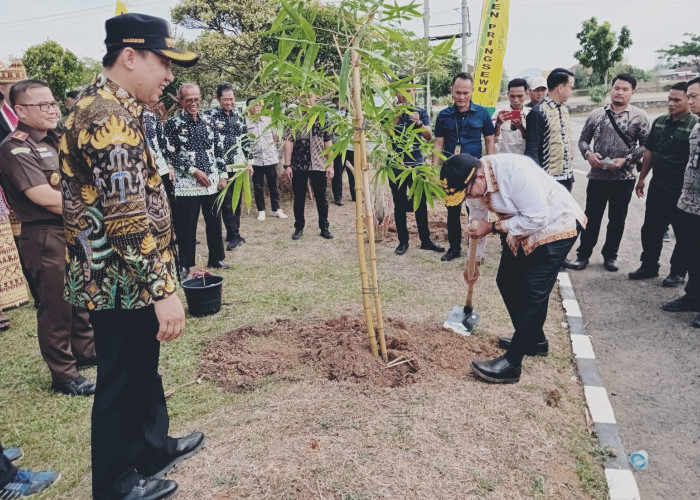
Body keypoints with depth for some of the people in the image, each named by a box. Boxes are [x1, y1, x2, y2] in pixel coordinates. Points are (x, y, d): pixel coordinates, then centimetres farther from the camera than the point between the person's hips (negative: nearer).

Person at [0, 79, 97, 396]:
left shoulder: (54, 141, 12)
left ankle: (85, 351, 38)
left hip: (76, 230, 8)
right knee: (56, 305, 2)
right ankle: (64, 375, 15)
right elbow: (43, 197, -21)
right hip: (46, 237, -8)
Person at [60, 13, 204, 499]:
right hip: (122, 282, -10)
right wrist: (164, 290, -24)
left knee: (143, 369, 23)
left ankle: (154, 448, 42)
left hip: (125, 278, 10)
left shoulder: (106, 106, 11)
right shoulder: (110, 119, -22)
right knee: (121, 381, 7)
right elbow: (128, 219, -27)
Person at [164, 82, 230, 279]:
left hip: (212, 182, 4)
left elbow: (218, 149, 12)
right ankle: (185, 264, 15)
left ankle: (216, 258, 27)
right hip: (187, 183, -4)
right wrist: (194, 171, -13)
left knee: (214, 222, 12)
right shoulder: (173, 123, -4)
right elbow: (170, 154, -8)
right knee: (187, 226, 2)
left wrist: (223, 174, 5)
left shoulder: (208, 120, 8)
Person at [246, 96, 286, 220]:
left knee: (273, 186, 9)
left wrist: (271, 145, 10)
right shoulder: (245, 122, -4)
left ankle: (277, 209, 19)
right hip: (255, 160, -2)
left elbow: (275, 137, 18)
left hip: (271, 158, 2)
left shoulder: (269, 120, 5)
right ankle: (261, 211, 17)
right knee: (258, 187, 6)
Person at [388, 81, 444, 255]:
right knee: (399, 205, 5)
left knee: (421, 204, 3)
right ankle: (403, 241, 14)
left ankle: (425, 240, 13)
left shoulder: (421, 112, 7)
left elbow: (429, 137, -3)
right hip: (396, 165, -1)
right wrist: (396, 116, -20)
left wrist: (419, 123, -20)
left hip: (416, 164, 1)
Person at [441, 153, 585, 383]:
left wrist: (493, 227, -27)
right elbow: (477, 222, 6)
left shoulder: (516, 171, -34)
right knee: (506, 282, 12)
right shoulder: (473, 183, -9)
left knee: (533, 292, -11)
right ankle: (534, 341, 30)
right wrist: (474, 262, 13)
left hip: (554, 224, -8)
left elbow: (537, 218, -31)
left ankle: (511, 364, -6)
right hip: (520, 227, 9)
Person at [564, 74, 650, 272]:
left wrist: (626, 160, -16)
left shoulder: (639, 116, -1)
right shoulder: (596, 114, 5)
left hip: (624, 177, -1)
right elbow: (583, 139, 10)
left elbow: (645, 145, -3)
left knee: (617, 219, 10)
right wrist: (588, 154, -10)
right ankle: (583, 255, 16)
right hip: (597, 175, 1)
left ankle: (610, 255, 24)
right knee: (591, 217, 6)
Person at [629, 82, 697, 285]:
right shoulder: (659, 122, 7)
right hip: (657, 186, 6)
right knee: (651, 229, 13)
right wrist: (642, 178, 13)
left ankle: (678, 272, 21)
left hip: (682, 191, -6)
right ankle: (649, 266, 28)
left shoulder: (695, 125, -12)